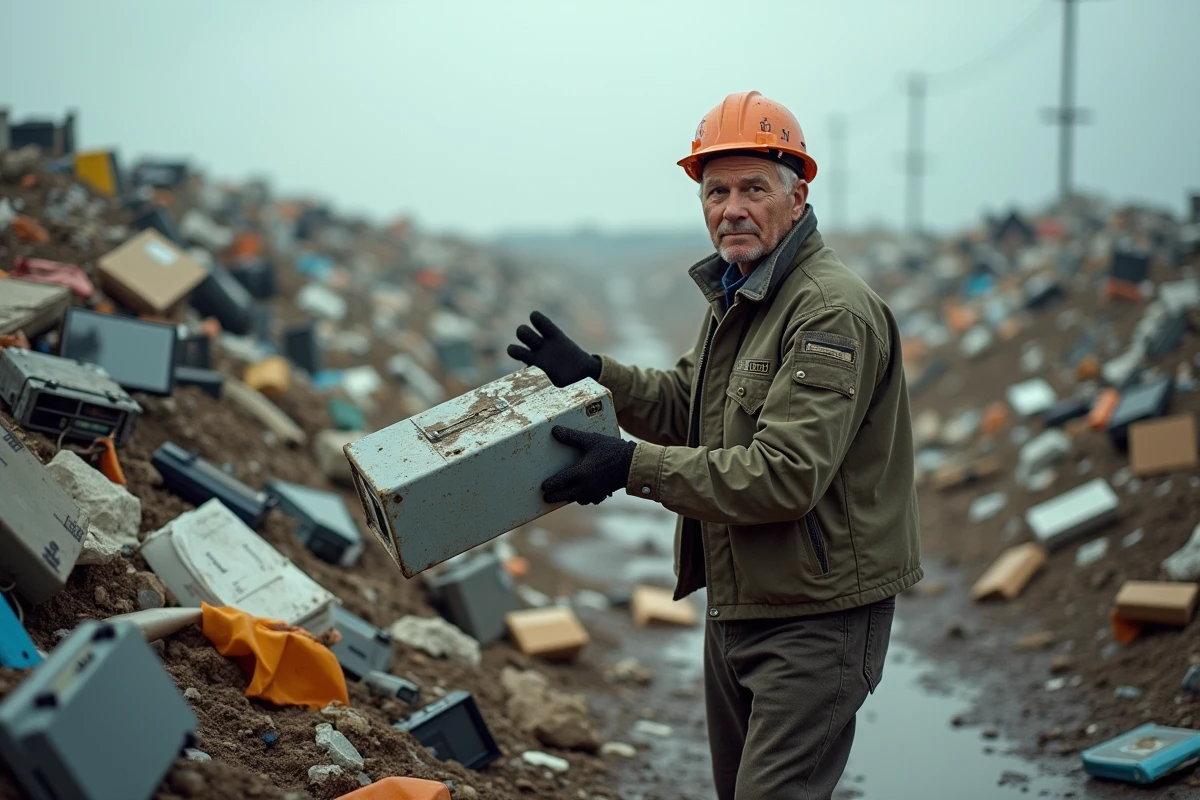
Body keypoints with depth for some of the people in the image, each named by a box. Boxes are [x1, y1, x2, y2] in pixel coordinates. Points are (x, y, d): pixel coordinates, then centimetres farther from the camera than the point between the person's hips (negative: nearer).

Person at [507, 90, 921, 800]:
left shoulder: (835, 310, -21)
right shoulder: (737, 296, 12)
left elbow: (786, 476, -28)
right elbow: (686, 405, 21)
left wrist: (633, 466, -26)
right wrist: (592, 373, 5)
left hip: (818, 617, -10)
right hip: (737, 607, 10)